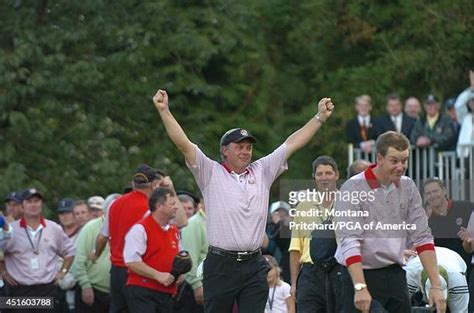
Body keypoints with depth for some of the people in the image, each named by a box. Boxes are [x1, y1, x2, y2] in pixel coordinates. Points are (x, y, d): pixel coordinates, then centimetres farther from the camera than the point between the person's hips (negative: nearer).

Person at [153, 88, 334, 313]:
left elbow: (292, 144, 15)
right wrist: (164, 111, -15)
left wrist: (320, 117, 14)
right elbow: (183, 143, -5)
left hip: (254, 267, 3)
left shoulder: (262, 172, 14)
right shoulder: (211, 174, 3)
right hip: (221, 265, -3)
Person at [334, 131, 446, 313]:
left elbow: (422, 237, 5)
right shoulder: (353, 189, -11)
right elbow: (349, 243, -17)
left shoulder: (408, 187, 6)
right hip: (362, 274, -5)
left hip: (395, 275, 5)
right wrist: (360, 288, -27)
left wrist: (436, 286, -3)